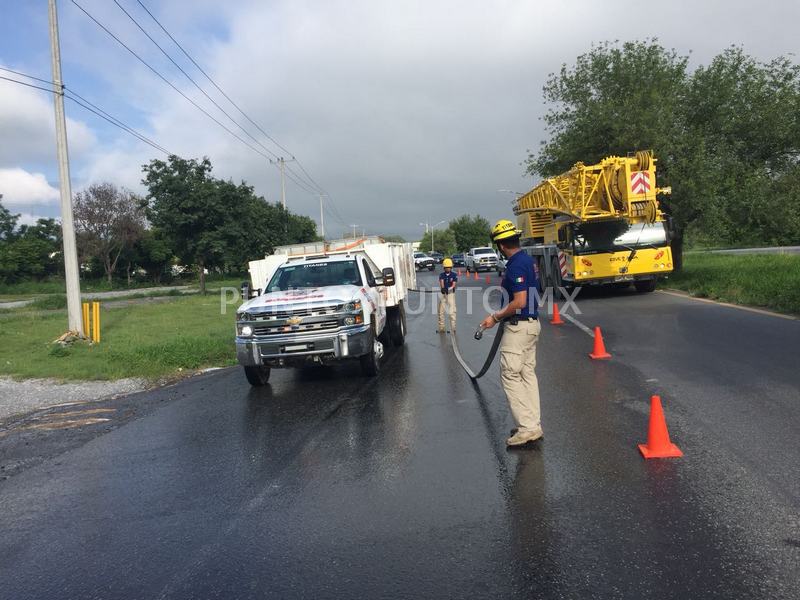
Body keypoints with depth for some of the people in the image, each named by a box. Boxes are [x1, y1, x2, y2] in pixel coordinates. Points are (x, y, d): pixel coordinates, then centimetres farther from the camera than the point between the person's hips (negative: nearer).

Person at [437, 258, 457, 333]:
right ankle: (441, 327, 13)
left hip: (451, 294, -3)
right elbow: (441, 282, -11)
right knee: (441, 311, 5)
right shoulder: (441, 275, 6)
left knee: (452, 311, -7)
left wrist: (448, 289, -31)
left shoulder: (454, 275, 0)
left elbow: (454, 285, -11)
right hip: (442, 294, 3)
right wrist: (442, 288, -33)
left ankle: (453, 327, -3)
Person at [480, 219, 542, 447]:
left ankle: (527, 427, -3)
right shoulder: (527, 260, 10)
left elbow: (519, 302, -24)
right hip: (532, 323, 10)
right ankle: (534, 424, 19)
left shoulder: (515, 266, -20)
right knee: (528, 373, 13)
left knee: (510, 375, -4)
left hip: (519, 327, -10)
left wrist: (496, 317, -14)